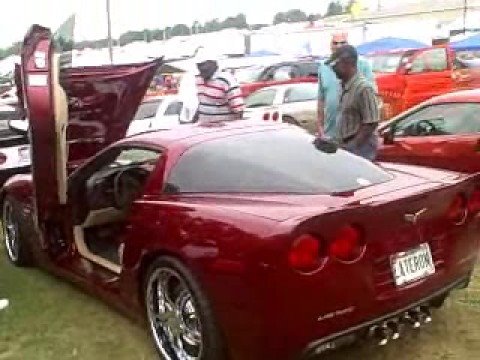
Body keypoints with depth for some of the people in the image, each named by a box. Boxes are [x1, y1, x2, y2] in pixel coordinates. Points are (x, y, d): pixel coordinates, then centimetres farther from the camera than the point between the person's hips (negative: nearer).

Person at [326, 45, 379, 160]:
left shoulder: (363, 88, -17)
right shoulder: (345, 86, 11)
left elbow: (371, 124, -19)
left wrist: (352, 146, -18)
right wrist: (340, 144, 14)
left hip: (360, 148, -9)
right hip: (346, 147, 9)